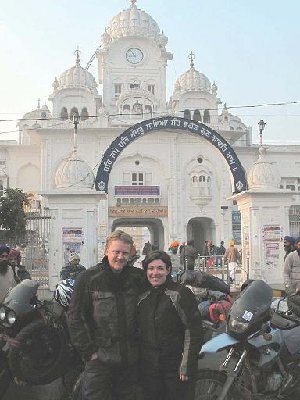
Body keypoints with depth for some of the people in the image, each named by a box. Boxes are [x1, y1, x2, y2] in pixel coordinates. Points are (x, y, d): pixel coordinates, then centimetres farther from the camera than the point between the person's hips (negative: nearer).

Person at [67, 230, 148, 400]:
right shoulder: (88, 278, -6)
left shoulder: (138, 277, 1)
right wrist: (88, 351, -10)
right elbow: (75, 317, -6)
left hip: (131, 360, 3)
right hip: (99, 358, -3)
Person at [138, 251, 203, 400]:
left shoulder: (180, 293, -9)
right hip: (148, 368, 5)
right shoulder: (143, 297, 9)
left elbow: (193, 330, -12)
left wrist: (187, 365, -16)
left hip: (175, 369, -5)